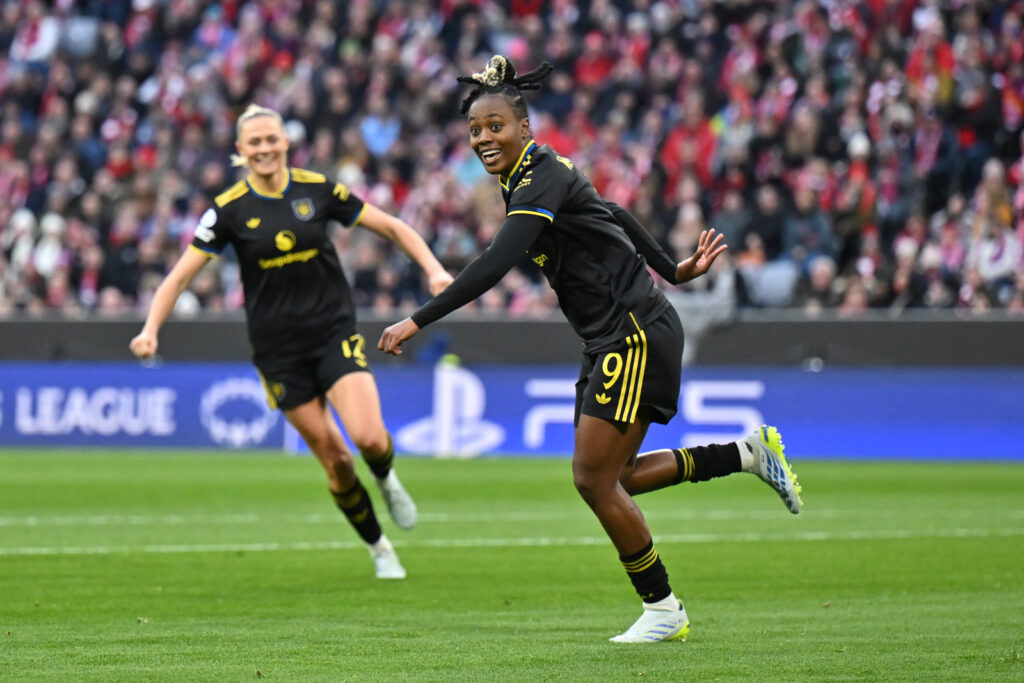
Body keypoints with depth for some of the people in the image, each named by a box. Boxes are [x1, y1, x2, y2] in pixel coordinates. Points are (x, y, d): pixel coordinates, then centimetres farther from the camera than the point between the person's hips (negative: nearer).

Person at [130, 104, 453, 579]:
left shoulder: (317, 190, -2)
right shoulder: (230, 209, -5)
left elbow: (391, 228, 6)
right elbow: (181, 274, -4)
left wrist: (433, 269, -8)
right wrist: (150, 330, -18)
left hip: (334, 331, 0)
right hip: (279, 351, 0)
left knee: (369, 438, -19)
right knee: (333, 459, -1)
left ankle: (387, 479, 18)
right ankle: (378, 549, 19)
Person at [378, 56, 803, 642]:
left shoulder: (543, 181, -19)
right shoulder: (532, 177, 11)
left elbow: (495, 264, -31)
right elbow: (616, 217, 22)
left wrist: (418, 321, -32)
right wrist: (673, 272, 26)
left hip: (637, 333, -10)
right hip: (611, 340, 10)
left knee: (595, 478, -7)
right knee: (612, 477, 10)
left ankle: (663, 610, 6)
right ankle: (747, 453, 22)